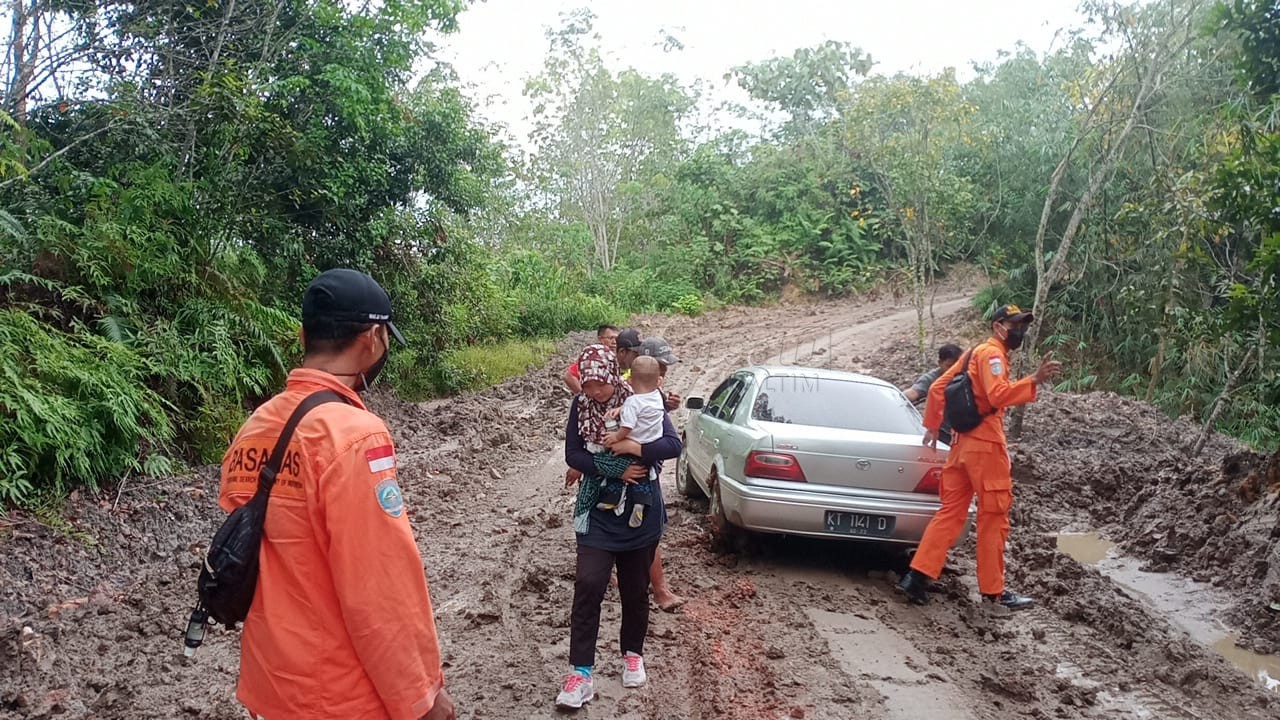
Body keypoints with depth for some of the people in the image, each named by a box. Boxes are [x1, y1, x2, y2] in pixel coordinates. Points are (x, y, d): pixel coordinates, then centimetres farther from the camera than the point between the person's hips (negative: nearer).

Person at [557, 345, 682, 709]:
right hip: (597, 511, 0)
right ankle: (581, 672, -5)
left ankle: (633, 654, 33)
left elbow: (673, 445, -16)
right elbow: (573, 454, -8)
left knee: (635, 589, 12)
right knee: (588, 586, -10)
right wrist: (615, 469, -19)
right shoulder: (580, 406, -5)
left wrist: (631, 448, -28)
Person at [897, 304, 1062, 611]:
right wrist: (1035, 380, -36)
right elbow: (999, 394, -26)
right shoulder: (992, 354, -9)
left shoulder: (975, 353, 19)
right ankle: (993, 591, 8)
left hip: (963, 443, 9)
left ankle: (917, 576, 2)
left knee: (951, 512, 8)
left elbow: (937, 387, 21)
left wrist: (932, 426, 26)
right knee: (994, 518, 0)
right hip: (985, 445, -9)